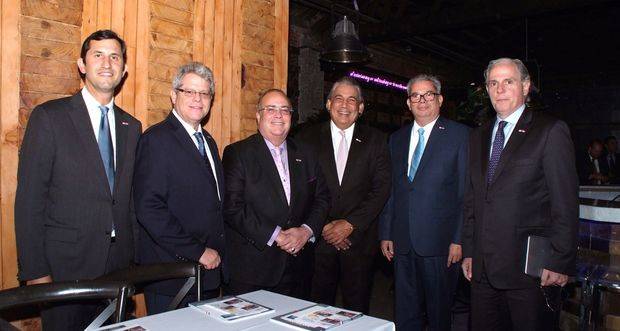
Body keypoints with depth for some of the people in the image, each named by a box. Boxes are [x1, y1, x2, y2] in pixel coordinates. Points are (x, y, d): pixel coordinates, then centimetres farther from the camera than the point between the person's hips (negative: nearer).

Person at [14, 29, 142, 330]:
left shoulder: (131, 126, 9)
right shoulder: (49, 116, -6)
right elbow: (29, 200, -9)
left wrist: (135, 258, 10)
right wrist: (34, 271, -12)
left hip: (118, 267, 5)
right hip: (65, 267, -4)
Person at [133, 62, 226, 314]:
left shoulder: (208, 142, 14)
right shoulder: (157, 139, -12)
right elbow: (149, 208, -20)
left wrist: (216, 253, 7)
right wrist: (198, 251, -17)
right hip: (172, 273, -7)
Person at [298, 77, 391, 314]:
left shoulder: (376, 140, 4)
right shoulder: (308, 138, 4)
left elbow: (381, 189, -2)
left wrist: (350, 224, -10)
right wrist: (323, 226, -9)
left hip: (359, 238, 0)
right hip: (318, 238, 0)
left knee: (357, 310, 10)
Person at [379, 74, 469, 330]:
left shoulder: (459, 135, -3)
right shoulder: (397, 139, 12)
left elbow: (467, 192, -6)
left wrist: (459, 240, -10)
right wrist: (386, 233, 9)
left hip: (439, 242, -4)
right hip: (402, 242, 4)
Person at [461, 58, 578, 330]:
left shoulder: (550, 131, -5)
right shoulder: (478, 137, 13)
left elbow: (566, 203, -9)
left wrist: (560, 263, -12)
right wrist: (469, 252, 12)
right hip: (483, 268, 5)